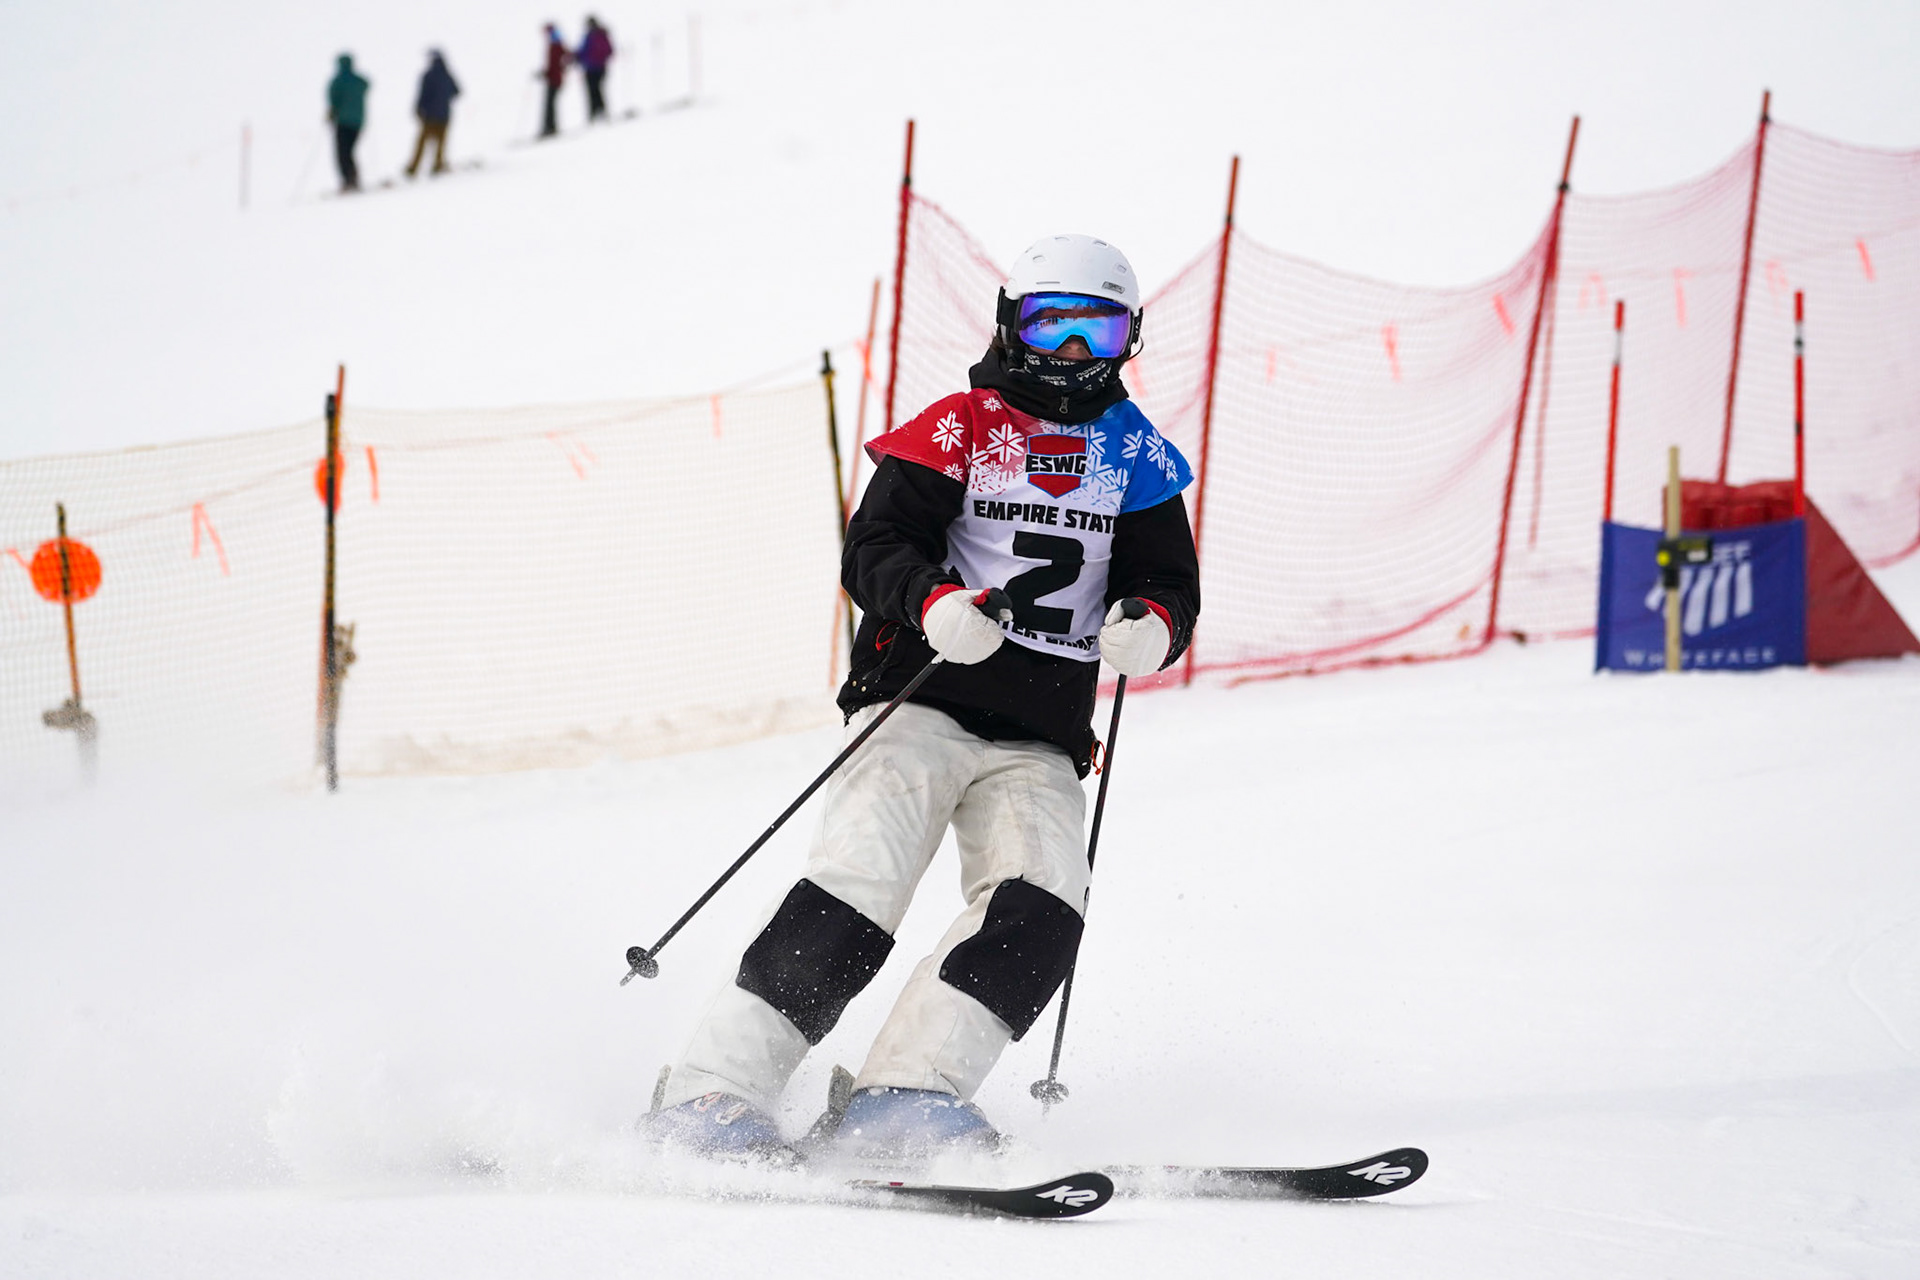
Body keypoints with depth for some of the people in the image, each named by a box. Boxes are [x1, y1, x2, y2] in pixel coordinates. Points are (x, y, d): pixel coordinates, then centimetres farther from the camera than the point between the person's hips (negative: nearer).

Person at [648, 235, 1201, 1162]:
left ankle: (903, 1096, -25)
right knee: (854, 893, -20)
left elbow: (1171, 583, 11)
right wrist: (931, 602, -26)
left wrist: (1153, 624, -14)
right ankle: (710, 1095, -20)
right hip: (924, 706, -4)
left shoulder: (1137, 458, 14)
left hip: (1040, 744, 4)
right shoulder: (959, 430, 3)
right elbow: (872, 547, -4)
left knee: (1040, 914, -21)